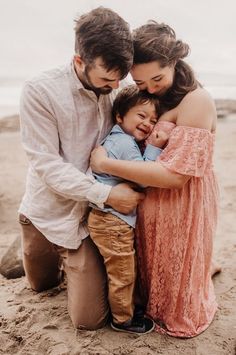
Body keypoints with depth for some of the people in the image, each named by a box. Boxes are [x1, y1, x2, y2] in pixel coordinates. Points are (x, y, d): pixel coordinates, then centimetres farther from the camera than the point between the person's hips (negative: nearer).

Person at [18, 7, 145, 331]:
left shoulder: (115, 92, -7)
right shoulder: (39, 92, -18)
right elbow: (48, 166, -20)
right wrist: (106, 194, -28)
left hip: (87, 219, 1)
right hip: (46, 215, 0)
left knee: (90, 319, 3)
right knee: (41, 284, 25)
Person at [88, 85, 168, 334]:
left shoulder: (116, 139, 12)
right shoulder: (125, 144, -20)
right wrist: (155, 148, -18)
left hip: (108, 219, 10)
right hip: (113, 222, -10)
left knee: (122, 271, 25)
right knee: (122, 274, 8)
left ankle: (126, 305, 43)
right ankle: (123, 319, 26)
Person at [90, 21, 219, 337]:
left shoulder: (197, 100, -21)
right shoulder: (151, 98, 3)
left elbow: (175, 174, -27)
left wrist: (106, 164, -23)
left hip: (182, 206, -7)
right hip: (149, 201, 7)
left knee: (176, 274, 14)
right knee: (153, 267, 22)